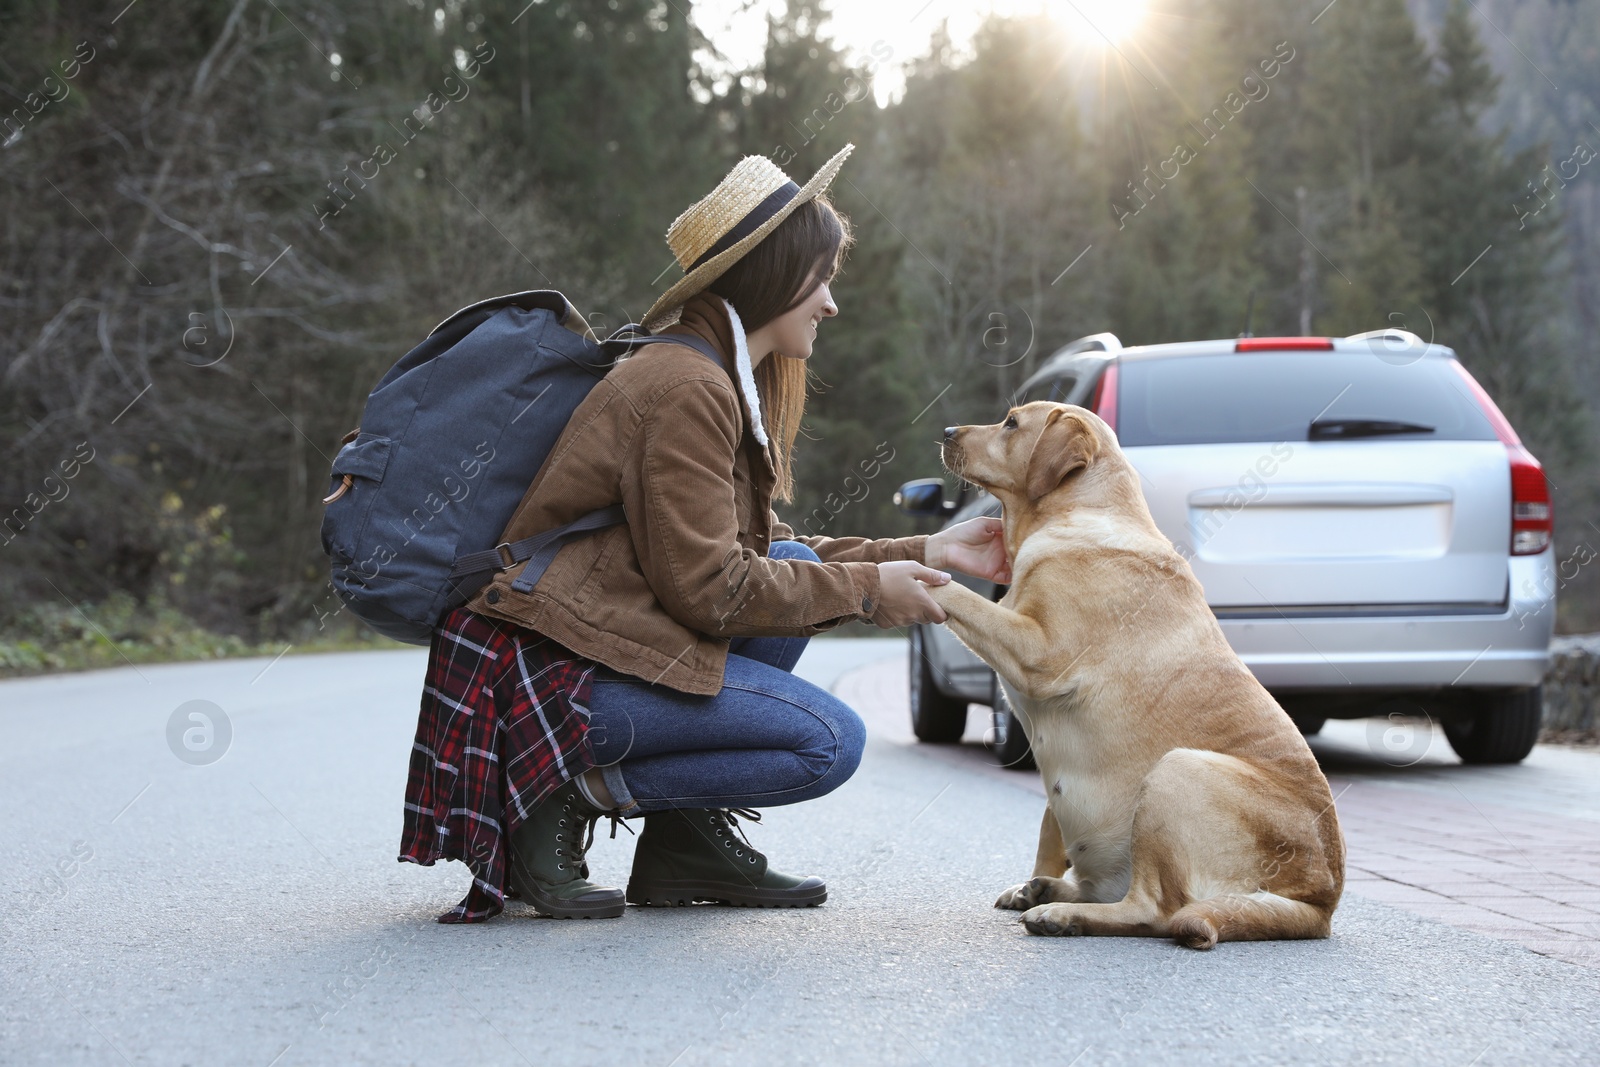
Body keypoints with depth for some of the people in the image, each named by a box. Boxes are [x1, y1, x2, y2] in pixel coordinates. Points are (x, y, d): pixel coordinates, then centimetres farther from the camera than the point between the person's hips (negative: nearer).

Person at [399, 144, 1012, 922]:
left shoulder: (719, 381, 15)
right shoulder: (687, 389, -16)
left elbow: (766, 558, 17)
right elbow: (710, 589, -17)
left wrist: (924, 554, 15)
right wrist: (864, 589, -7)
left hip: (594, 639, 10)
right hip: (546, 673, -10)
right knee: (829, 742, -11)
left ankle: (689, 837, 6)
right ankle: (569, 796, -7)